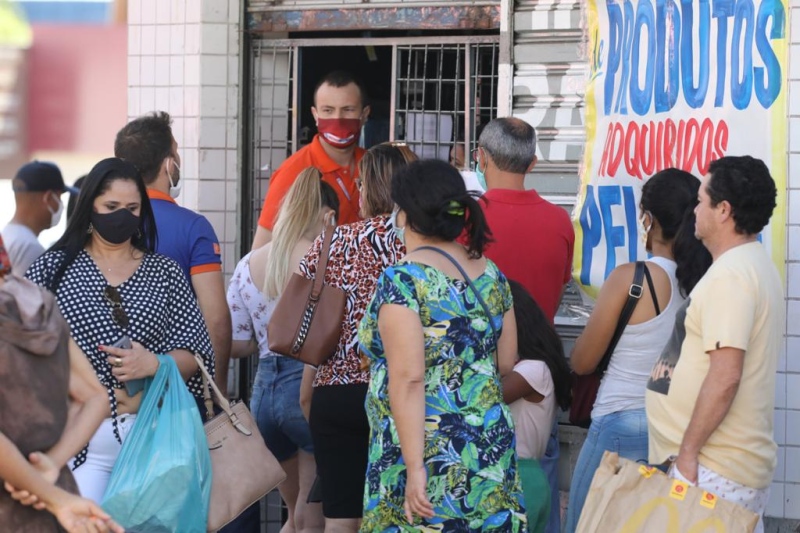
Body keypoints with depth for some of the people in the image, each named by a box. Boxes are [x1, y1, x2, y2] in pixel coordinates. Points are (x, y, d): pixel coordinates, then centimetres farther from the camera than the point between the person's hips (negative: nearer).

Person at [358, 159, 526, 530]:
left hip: (432, 458, -6)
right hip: (492, 454, 6)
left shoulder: (403, 281, -11)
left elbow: (408, 380, -17)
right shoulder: (491, 275, 8)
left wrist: (414, 468, -19)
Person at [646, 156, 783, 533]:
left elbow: (725, 376, -24)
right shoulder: (755, 266, 16)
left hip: (715, 472, -10)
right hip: (744, 465, 10)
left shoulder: (730, 275, -16)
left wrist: (688, 451, -20)